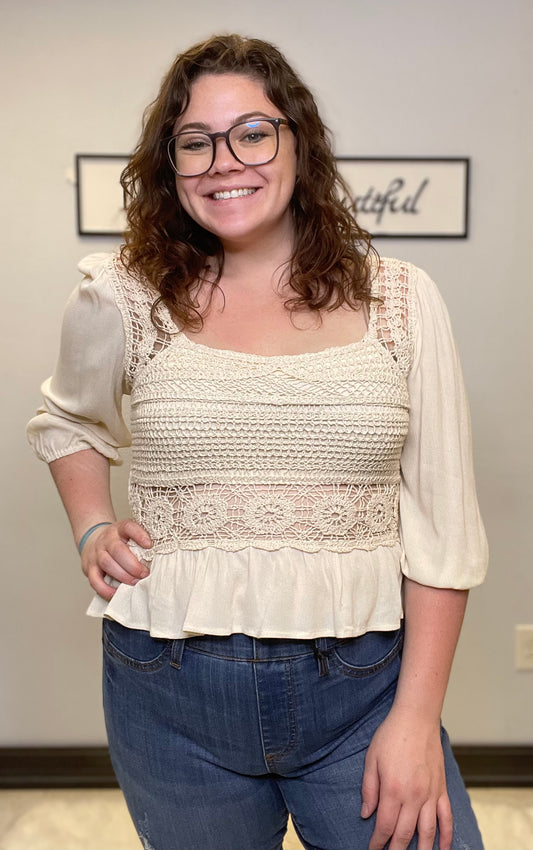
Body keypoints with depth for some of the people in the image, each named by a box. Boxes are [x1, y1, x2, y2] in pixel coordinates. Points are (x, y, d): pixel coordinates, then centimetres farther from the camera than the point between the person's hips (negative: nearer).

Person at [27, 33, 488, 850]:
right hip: (171, 692, 1)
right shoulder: (123, 300, -4)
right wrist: (91, 529, 0)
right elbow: (69, 422, 17)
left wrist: (417, 717, -6)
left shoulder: (401, 300, -4)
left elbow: (442, 529, -3)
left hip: (363, 683, 0)